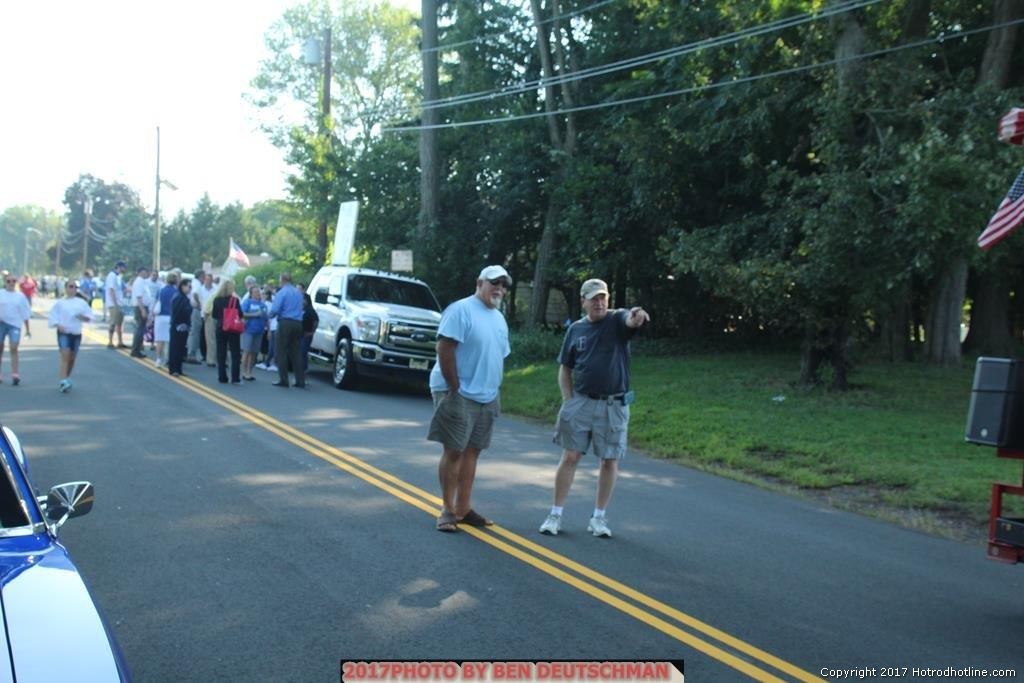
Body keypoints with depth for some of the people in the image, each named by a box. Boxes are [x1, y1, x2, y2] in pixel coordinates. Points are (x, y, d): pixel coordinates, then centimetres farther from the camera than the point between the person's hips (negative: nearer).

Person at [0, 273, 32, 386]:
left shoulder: (20, 296, 6)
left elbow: (25, 313, 10)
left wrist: (27, 329, 10)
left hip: (15, 324, 0)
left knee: (14, 349, -10)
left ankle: (15, 374, -14)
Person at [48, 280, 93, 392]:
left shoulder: (82, 302, 9)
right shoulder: (60, 302, 2)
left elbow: (89, 316, 9)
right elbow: (52, 316, 0)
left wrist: (83, 317, -12)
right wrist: (58, 325, -16)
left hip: (76, 333, 4)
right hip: (64, 333, -4)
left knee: (72, 359, 11)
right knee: (65, 356, -16)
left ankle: (66, 379, 29)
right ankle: (63, 382, -22)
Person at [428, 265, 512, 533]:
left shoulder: (499, 318, 16)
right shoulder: (461, 310, -11)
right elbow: (444, 349, -17)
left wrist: (494, 391, 15)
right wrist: (455, 388, -18)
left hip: (486, 397, 8)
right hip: (459, 394, -8)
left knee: (471, 452, 10)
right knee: (453, 451, -4)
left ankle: (463, 509, 17)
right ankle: (448, 510, 4)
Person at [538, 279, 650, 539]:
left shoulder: (616, 320, -4)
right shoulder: (576, 329, 5)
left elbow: (631, 321, -29)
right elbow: (565, 369, 11)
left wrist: (636, 316, -53)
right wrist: (567, 401, 0)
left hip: (613, 405, -1)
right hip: (580, 401, 2)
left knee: (610, 460, 4)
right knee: (570, 457, 2)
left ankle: (599, 517, 17)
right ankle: (556, 514, 11)